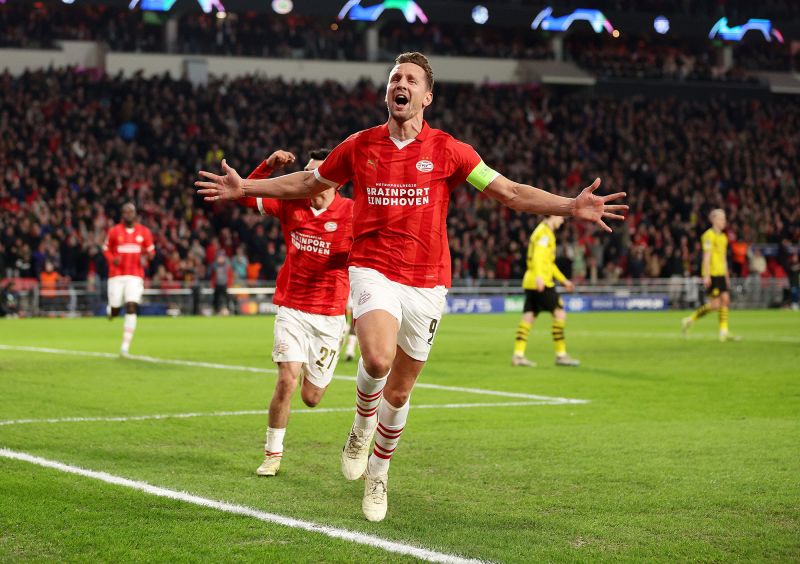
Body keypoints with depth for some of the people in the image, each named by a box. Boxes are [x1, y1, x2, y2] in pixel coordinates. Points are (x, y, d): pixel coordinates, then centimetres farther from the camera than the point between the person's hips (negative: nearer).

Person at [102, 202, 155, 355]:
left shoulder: (144, 232, 4)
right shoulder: (114, 231, 1)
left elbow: (151, 251, 13)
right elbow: (106, 249, 11)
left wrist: (149, 254, -11)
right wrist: (112, 260, -9)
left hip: (135, 276, 0)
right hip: (117, 275, 0)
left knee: (131, 308, -13)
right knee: (115, 311, 1)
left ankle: (125, 345, -8)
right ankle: (110, 309, 43)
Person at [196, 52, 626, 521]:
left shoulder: (448, 151, 0)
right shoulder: (359, 147, 4)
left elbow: (510, 192, -2)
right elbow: (306, 184, 20)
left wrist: (572, 206, -14)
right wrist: (244, 188, 17)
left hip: (426, 282, 1)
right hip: (373, 271, -1)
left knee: (400, 388, 9)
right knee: (378, 358, -29)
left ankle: (379, 470, 34)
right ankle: (362, 427, 3)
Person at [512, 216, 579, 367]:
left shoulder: (545, 232, 23)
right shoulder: (545, 232, -9)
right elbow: (537, 255, -25)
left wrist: (563, 280, 32)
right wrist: (539, 276, -37)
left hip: (531, 282, 10)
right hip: (541, 282, -10)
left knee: (528, 318, 4)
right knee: (559, 313, -6)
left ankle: (518, 355, -1)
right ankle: (561, 355, -5)